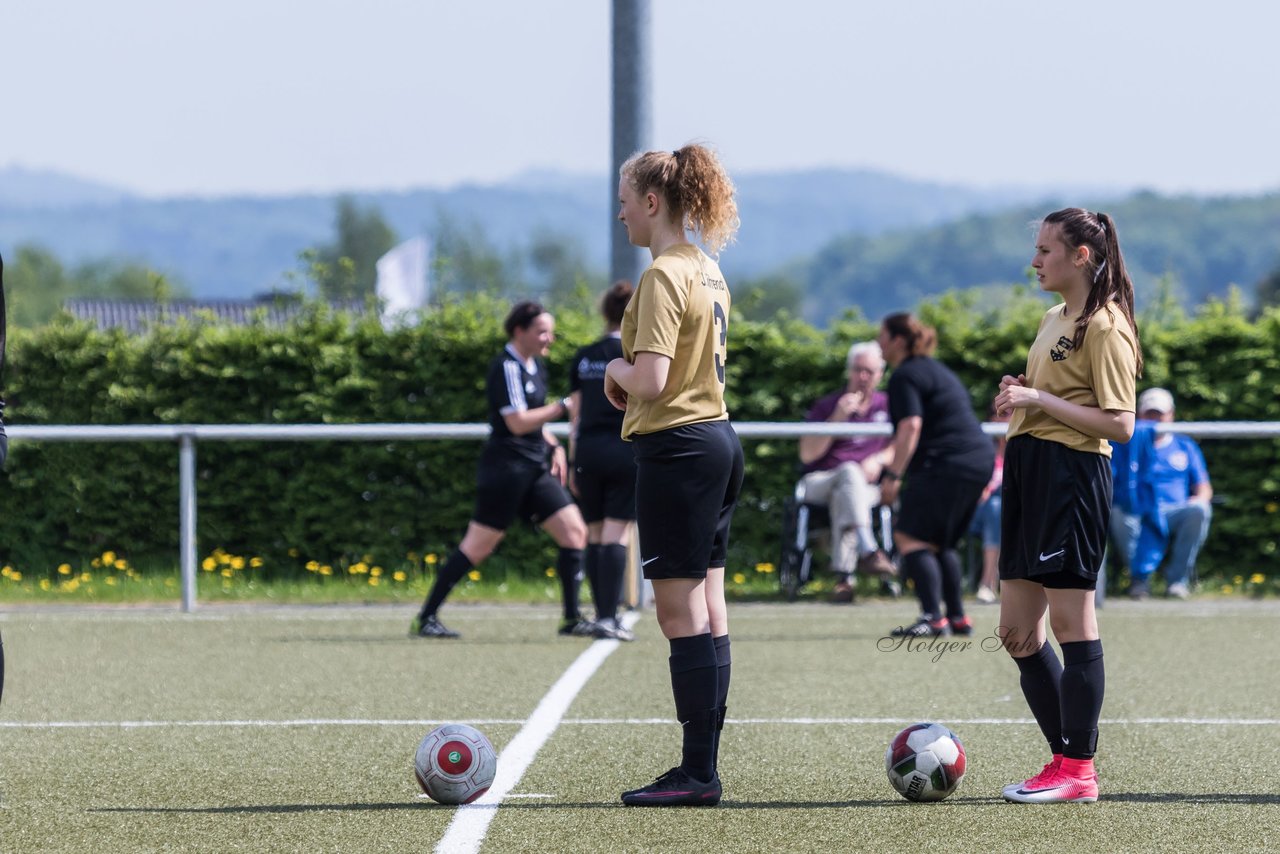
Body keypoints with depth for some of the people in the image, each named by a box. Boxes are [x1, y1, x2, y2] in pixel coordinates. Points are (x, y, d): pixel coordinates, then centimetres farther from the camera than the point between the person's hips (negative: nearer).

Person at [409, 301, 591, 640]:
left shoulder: (536, 366, 14)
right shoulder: (507, 368, -14)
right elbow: (517, 422, -21)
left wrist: (554, 447, 13)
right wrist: (564, 406, -19)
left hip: (533, 470, 9)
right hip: (505, 468, -9)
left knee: (575, 532, 0)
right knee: (478, 546, -5)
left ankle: (572, 619, 3)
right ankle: (426, 618, 3)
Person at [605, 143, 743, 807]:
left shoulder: (663, 276, -16)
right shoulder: (708, 272, 14)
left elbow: (651, 380, -22)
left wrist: (617, 369, -2)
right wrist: (634, 380, 11)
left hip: (677, 448, -10)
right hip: (718, 438, 10)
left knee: (681, 612, -7)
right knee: (707, 610, 9)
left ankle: (696, 773, -7)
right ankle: (703, 769, 12)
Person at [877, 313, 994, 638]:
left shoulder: (905, 377, -7)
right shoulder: (935, 369, 24)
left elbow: (910, 427, -19)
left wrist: (892, 475, -21)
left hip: (946, 465, -10)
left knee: (910, 538, -10)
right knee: (940, 544, 19)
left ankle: (933, 617, -20)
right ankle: (958, 618, 16)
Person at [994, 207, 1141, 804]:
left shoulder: (1105, 327, -9)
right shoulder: (1053, 320, 19)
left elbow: (1119, 424, -16)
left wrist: (1040, 399, -18)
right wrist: (1018, 396, 10)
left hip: (1072, 474, -10)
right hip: (1029, 472, 10)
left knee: (1071, 619, -7)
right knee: (1018, 631, 8)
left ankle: (1078, 772, -3)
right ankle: (1066, 760, 15)